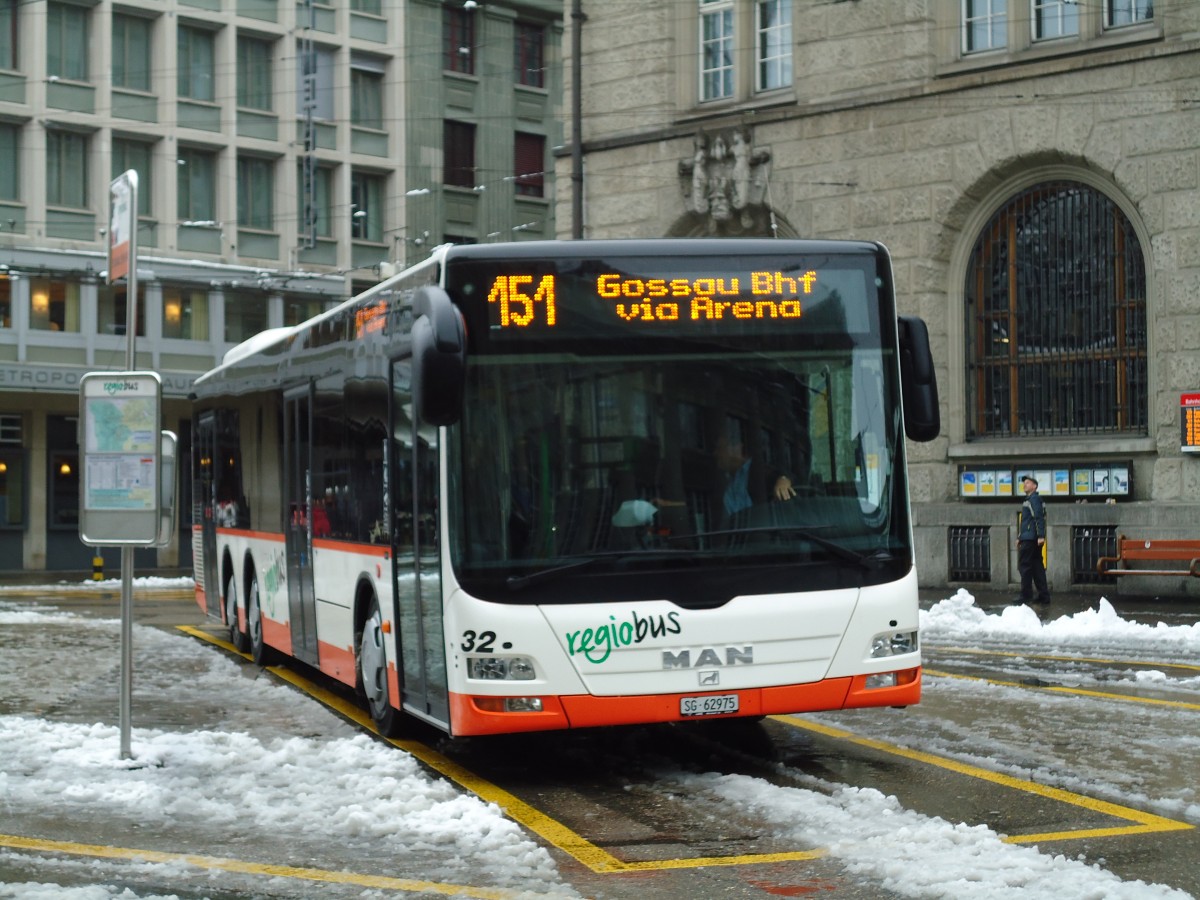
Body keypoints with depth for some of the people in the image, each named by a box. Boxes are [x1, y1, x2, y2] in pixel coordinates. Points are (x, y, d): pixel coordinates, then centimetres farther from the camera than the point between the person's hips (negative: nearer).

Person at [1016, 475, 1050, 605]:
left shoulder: (1034, 499, -9)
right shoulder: (1029, 499, 21)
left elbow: (1039, 518, -19)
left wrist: (1041, 536, -27)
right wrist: (1020, 537, 24)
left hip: (1029, 540, -10)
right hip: (1029, 539, 10)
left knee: (1024, 567, -7)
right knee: (1037, 567, 9)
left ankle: (1026, 597, -7)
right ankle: (1044, 596, 10)